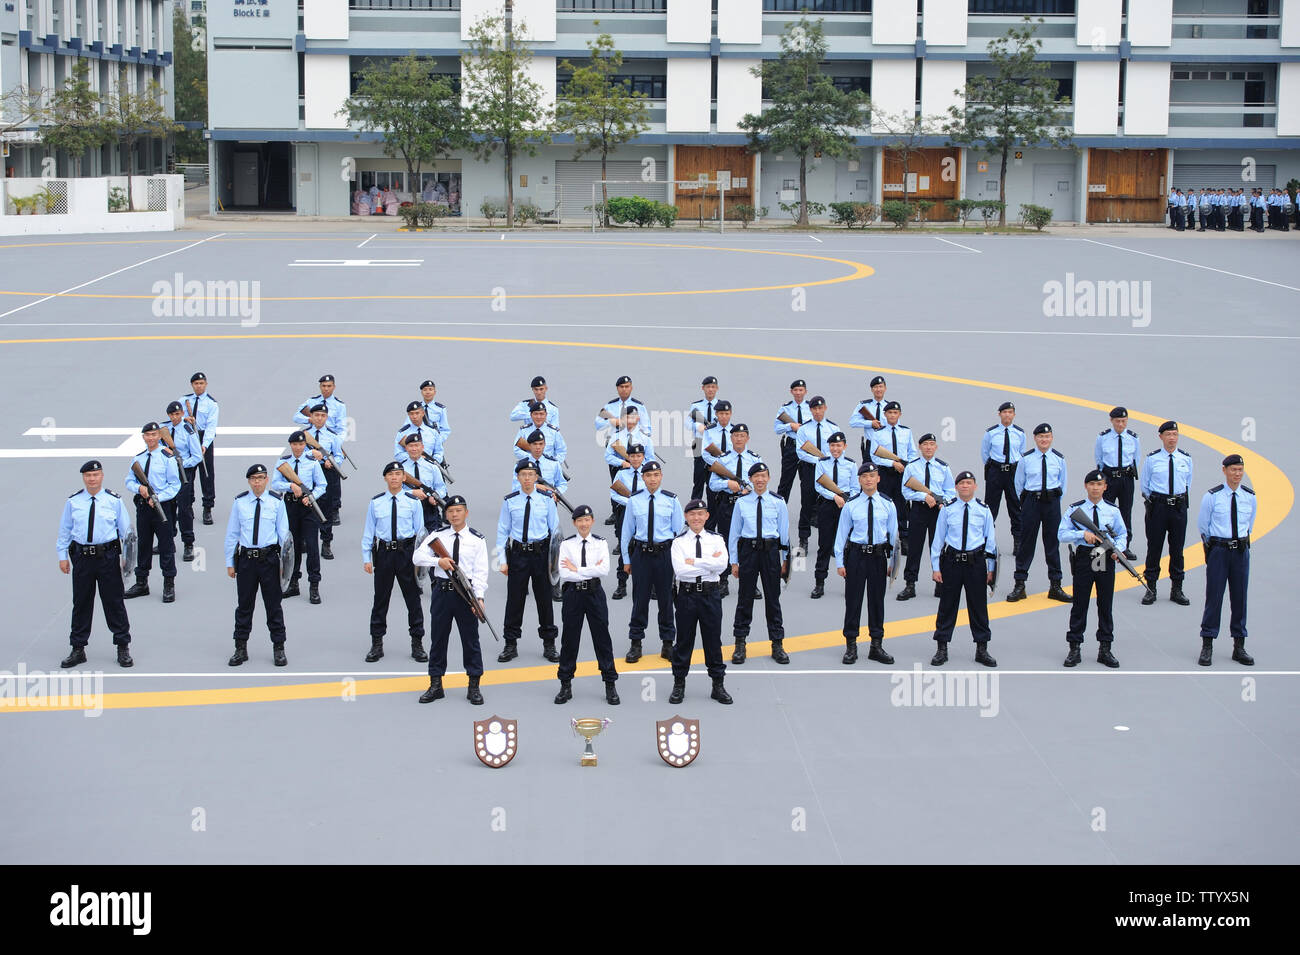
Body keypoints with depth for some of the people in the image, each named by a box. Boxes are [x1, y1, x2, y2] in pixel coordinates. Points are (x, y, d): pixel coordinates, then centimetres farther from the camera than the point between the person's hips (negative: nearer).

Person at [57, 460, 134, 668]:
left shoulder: (114, 500, 0)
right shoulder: (73, 501, 3)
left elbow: (125, 529, 4)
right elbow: (65, 529, 10)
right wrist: (63, 555, 8)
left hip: (108, 556, -2)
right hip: (81, 556, 2)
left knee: (114, 601, 4)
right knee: (81, 602, 9)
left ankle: (123, 648, 15)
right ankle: (78, 649, 20)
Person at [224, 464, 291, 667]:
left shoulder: (276, 502, 1)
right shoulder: (239, 502, 2)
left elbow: (284, 533, 3)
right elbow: (231, 533, 7)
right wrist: (230, 562, 5)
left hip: (269, 558, -1)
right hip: (246, 558, 1)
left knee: (273, 605, 5)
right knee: (244, 605, 8)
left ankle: (278, 649, 14)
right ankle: (241, 649, 18)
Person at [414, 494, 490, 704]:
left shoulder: (477, 540, 0)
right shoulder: (437, 535, 6)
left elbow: (480, 571, -5)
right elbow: (418, 557, -2)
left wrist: (479, 597, -17)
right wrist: (438, 561, -19)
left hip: (466, 593, -2)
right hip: (441, 591, 2)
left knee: (470, 638, 3)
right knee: (438, 638, 8)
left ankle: (474, 687, 13)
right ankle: (435, 685, 18)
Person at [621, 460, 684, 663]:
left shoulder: (671, 500, 1)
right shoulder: (634, 500, 2)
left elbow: (679, 530, 4)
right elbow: (626, 531, 7)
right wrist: (627, 559, 6)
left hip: (665, 554, 0)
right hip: (641, 553, 0)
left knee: (666, 599, 7)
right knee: (640, 599, 3)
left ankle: (667, 644, 18)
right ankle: (635, 644, 13)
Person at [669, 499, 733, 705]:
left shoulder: (716, 540, 4)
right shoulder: (679, 542, 0)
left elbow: (722, 565, -13)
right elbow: (680, 570, -15)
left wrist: (694, 561, -16)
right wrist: (709, 563, -13)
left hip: (710, 594, 1)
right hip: (686, 594, -1)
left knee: (713, 640, 7)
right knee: (684, 640, 6)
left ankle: (718, 685, 16)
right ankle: (679, 685, 16)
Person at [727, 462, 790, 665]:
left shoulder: (778, 502, 2)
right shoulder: (742, 502, 2)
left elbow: (784, 531, 7)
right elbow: (734, 532, 6)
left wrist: (785, 558, 7)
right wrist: (734, 561, 4)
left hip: (770, 551, 0)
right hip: (748, 551, 0)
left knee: (773, 598, 6)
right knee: (745, 598, 4)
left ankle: (777, 644, 16)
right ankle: (740, 644, 13)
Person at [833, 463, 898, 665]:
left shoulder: (888, 505, 4)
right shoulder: (851, 506, -1)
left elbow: (893, 534, 8)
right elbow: (841, 534, 2)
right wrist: (839, 562, -2)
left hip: (879, 556, 2)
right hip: (856, 555, -1)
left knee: (877, 600, 9)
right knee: (853, 600, 2)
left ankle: (876, 646, 19)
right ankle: (851, 646, 12)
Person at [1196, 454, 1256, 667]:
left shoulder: (1250, 497, 4)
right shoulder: (1212, 496, -6)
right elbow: (1202, 525, 6)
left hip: (1241, 551, 3)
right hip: (1218, 551, -3)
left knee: (1240, 597, 7)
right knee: (1214, 597, -4)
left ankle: (1239, 647, 15)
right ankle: (1207, 647, 3)